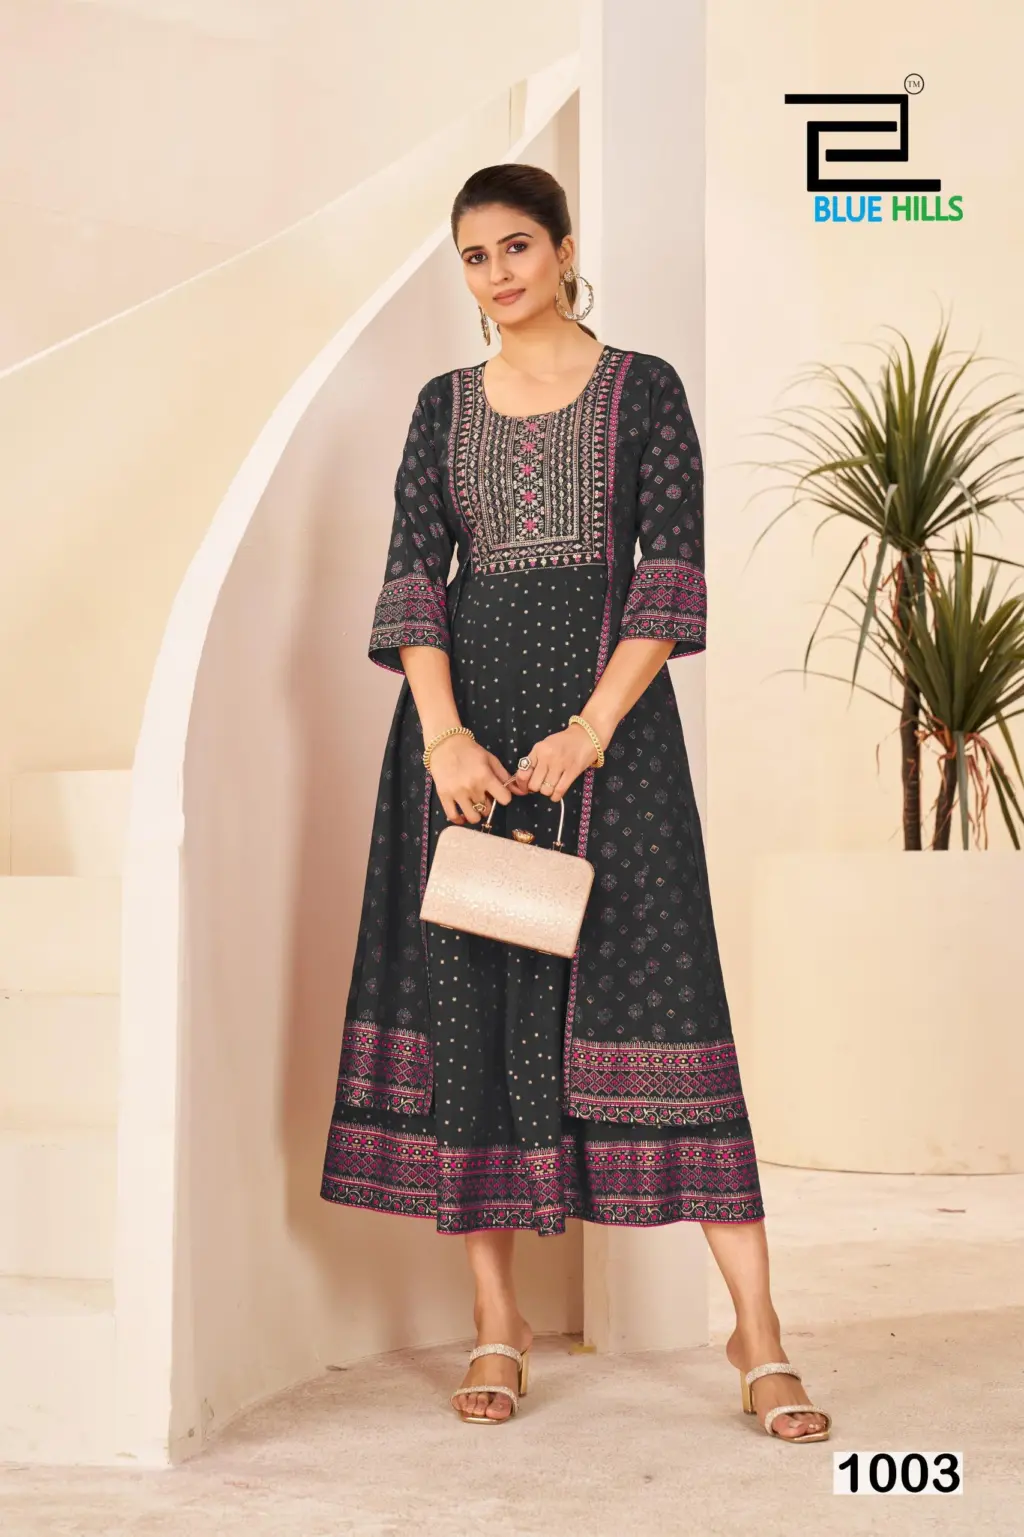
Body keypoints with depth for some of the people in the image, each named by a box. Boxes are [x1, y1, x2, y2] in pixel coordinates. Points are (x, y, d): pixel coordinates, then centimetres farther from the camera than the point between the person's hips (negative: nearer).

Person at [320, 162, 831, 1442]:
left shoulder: (642, 388, 4)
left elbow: (672, 573, -4)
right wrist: (445, 733, -11)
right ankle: (497, 1320, 12)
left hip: (605, 704, -3)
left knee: (651, 988, -8)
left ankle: (758, 1330, -3)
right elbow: (413, 573, 4)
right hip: (465, 708, 3)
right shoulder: (445, 405, 13)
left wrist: (591, 729, -15)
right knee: (469, 1001, 2)